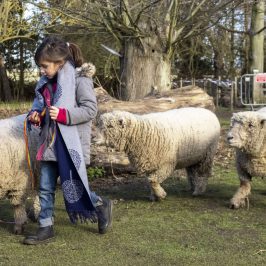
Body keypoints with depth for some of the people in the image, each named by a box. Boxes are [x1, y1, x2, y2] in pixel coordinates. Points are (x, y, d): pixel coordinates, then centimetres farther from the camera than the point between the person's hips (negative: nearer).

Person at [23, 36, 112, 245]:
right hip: (51, 141, 7)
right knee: (45, 187, 8)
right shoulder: (47, 82, 9)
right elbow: (40, 103, 22)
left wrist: (63, 114, -25)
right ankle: (46, 228, 18)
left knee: (72, 187, -3)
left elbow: (91, 109, -16)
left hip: (73, 143, -7)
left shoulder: (80, 79, -13)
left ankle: (102, 206, 23)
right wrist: (36, 115, -1)